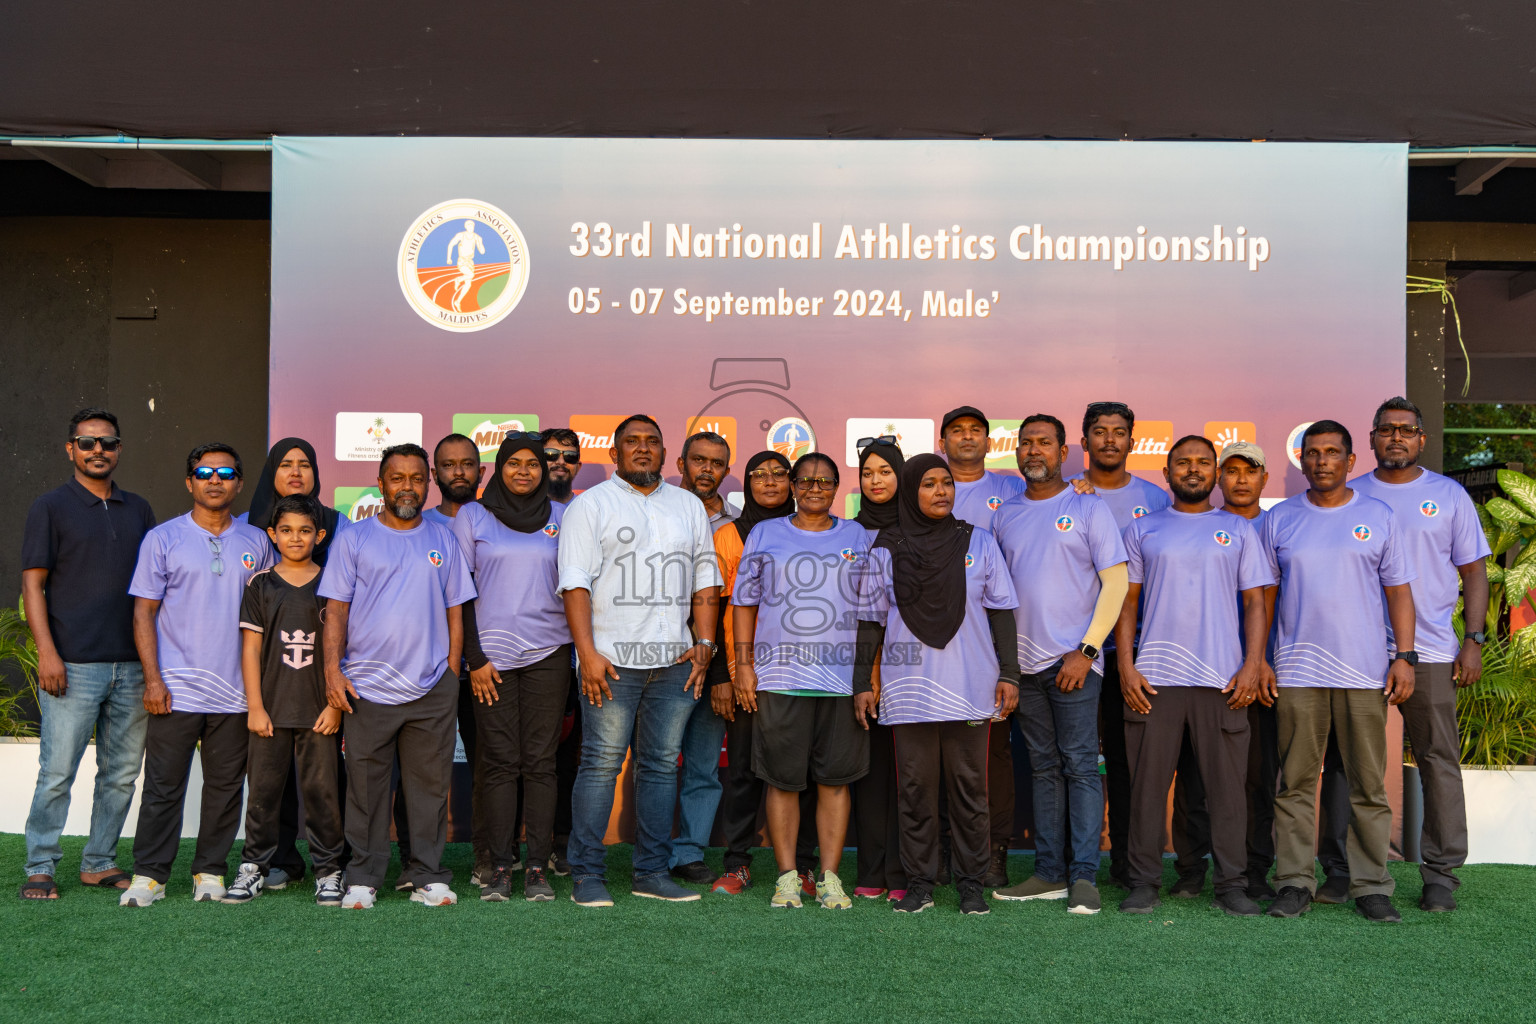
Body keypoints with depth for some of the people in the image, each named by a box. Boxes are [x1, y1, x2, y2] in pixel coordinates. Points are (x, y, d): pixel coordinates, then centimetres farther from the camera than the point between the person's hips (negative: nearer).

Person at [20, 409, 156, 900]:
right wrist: (46, 651, -13)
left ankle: (100, 863, 19)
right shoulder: (50, 507, 1)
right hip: (73, 665, -5)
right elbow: (33, 584, -3)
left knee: (122, 772, 8)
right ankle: (40, 868, 7)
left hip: (131, 666, 5)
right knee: (57, 772, -4)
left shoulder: (138, 510, 15)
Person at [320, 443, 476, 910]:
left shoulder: (443, 540, 12)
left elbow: (455, 610, 13)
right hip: (367, 686, -1)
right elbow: (336, 609, 3)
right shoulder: (354, 539, 6)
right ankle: (362, 879, 12)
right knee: (366, 786, 2)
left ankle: (429, 876, 13)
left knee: (429, 784, 4)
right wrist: (333, 670, -6)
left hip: (431, 688, 2)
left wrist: (452, 672, 6)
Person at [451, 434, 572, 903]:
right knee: (499, 762, -1)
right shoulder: (472, 516, 7)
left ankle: (538, 868, 3)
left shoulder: (562, 517, 10)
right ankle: (500, 867, 4)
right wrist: (474, 658, -3)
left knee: (540, 762, 0)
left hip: (548, 653, 1)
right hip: (492, 654, -1)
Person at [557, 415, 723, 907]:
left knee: (662, 764, 6)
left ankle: (652, 872, 13)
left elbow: (705, 580, 17)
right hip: (612, 660, -4)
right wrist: (587, 652, -13)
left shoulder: (689, 506, 17)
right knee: (601, 764, -4)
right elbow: (575, 583, -4)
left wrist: (703, 643, 5)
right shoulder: (591, 505, 4)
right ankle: (587, 875, 3)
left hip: (675, 661, 4)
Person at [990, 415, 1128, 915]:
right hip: (1023, 662, 5)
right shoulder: (1005, 514, 13)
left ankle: (1084, 875, -2)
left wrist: (1086, 650, -12)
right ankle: (1049, 873, 14)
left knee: (1080, 766, -5)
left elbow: (1115, 582, -4)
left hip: (1074, 659, -4)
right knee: (1043, 768, 9)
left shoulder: (1088, 507, 0)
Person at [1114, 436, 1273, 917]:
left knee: (1227, 785, 1)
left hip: (1223, 678, 0)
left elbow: (1255, 602, 8)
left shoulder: (1239, 530, 12)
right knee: (1148, 784, 1)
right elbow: (1126, 602, 9)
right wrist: (1125, 666, -2)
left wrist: (1252, 665, -4)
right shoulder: (1142, 530, 12)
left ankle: (1231, 884, 10)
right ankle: (1144, 882, 9)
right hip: (1153, 677, 0)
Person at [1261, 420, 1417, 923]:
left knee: (1369, 783, 3)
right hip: (1297, 672, 0)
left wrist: (1405, 656, -1)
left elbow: (1398, 590, 8)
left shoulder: (1379, 517, 7)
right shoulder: (1279, 519, 9)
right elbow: (1262, 595, 11)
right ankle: (1294, 882, 9)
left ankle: (1371, 886, 11)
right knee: (1295, 782, 2)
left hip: (1365, 672, 0)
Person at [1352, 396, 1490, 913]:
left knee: (1439, 761, 0)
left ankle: (1441, 873, 8)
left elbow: (1473, 571, 8)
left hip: (1430, 653, -1)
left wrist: (1474, 640, -2)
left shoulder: (1449, 495, 7)